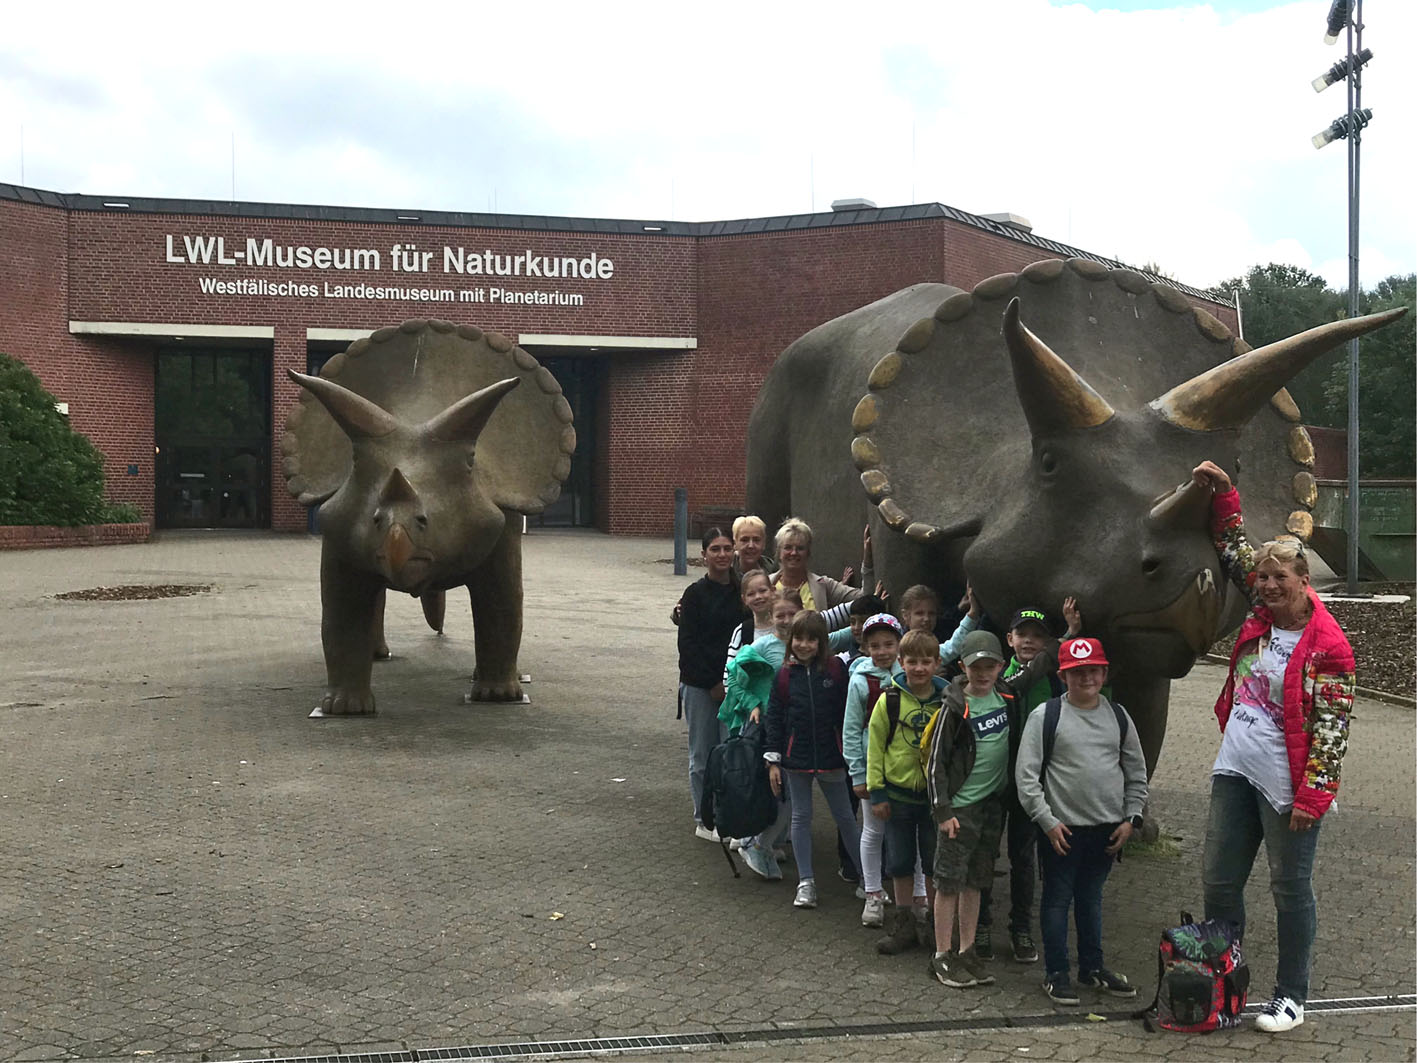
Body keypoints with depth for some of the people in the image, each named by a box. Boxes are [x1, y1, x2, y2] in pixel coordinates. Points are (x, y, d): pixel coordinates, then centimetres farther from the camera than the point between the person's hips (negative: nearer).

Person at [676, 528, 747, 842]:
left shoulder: (742, 592, 8)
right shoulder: (696, 594, -4)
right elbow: (687, 644, -7)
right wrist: (713, 683, -11)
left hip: (734, 684, 3)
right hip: (700, 686, -3)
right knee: (703, 755, 5)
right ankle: (704, 820, 16)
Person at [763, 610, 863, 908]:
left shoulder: (836, 669, -5)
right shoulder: (786, 674, -1)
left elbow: (847, 713, -1)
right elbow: (774, 718, 3)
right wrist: (773, 761, 0)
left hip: (830, 757, -1)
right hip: (795, 758, 1)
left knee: (845, 817, 7)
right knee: (801, 817, 8)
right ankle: (806, 882, 16)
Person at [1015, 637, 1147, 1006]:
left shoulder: (1117, 715, 7)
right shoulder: (1045, 716, -6)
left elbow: (1136, 772, 13)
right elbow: (1026, 775, -8)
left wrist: (1131, 818, 5)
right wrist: (1048, 821, -12)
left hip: (1107, 828, 4)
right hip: (1061, 829, -4)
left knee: (1092, 897, 16)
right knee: (1057, 899, 4)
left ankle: (1092, 967, 29)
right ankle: (1056, 973, 14)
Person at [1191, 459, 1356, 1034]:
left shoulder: (1327, 647, -14)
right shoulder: (1261, 618, 4)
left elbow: (1331, 729, -14)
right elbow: (1234, 553, 17)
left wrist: (1313, 794, -16)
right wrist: (1222, 493, 8)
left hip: (1285, 785, -7)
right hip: (1234, 772, 7)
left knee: (1290, 889, 6)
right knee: (1219, 881, 11)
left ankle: (1291, 997, 19)